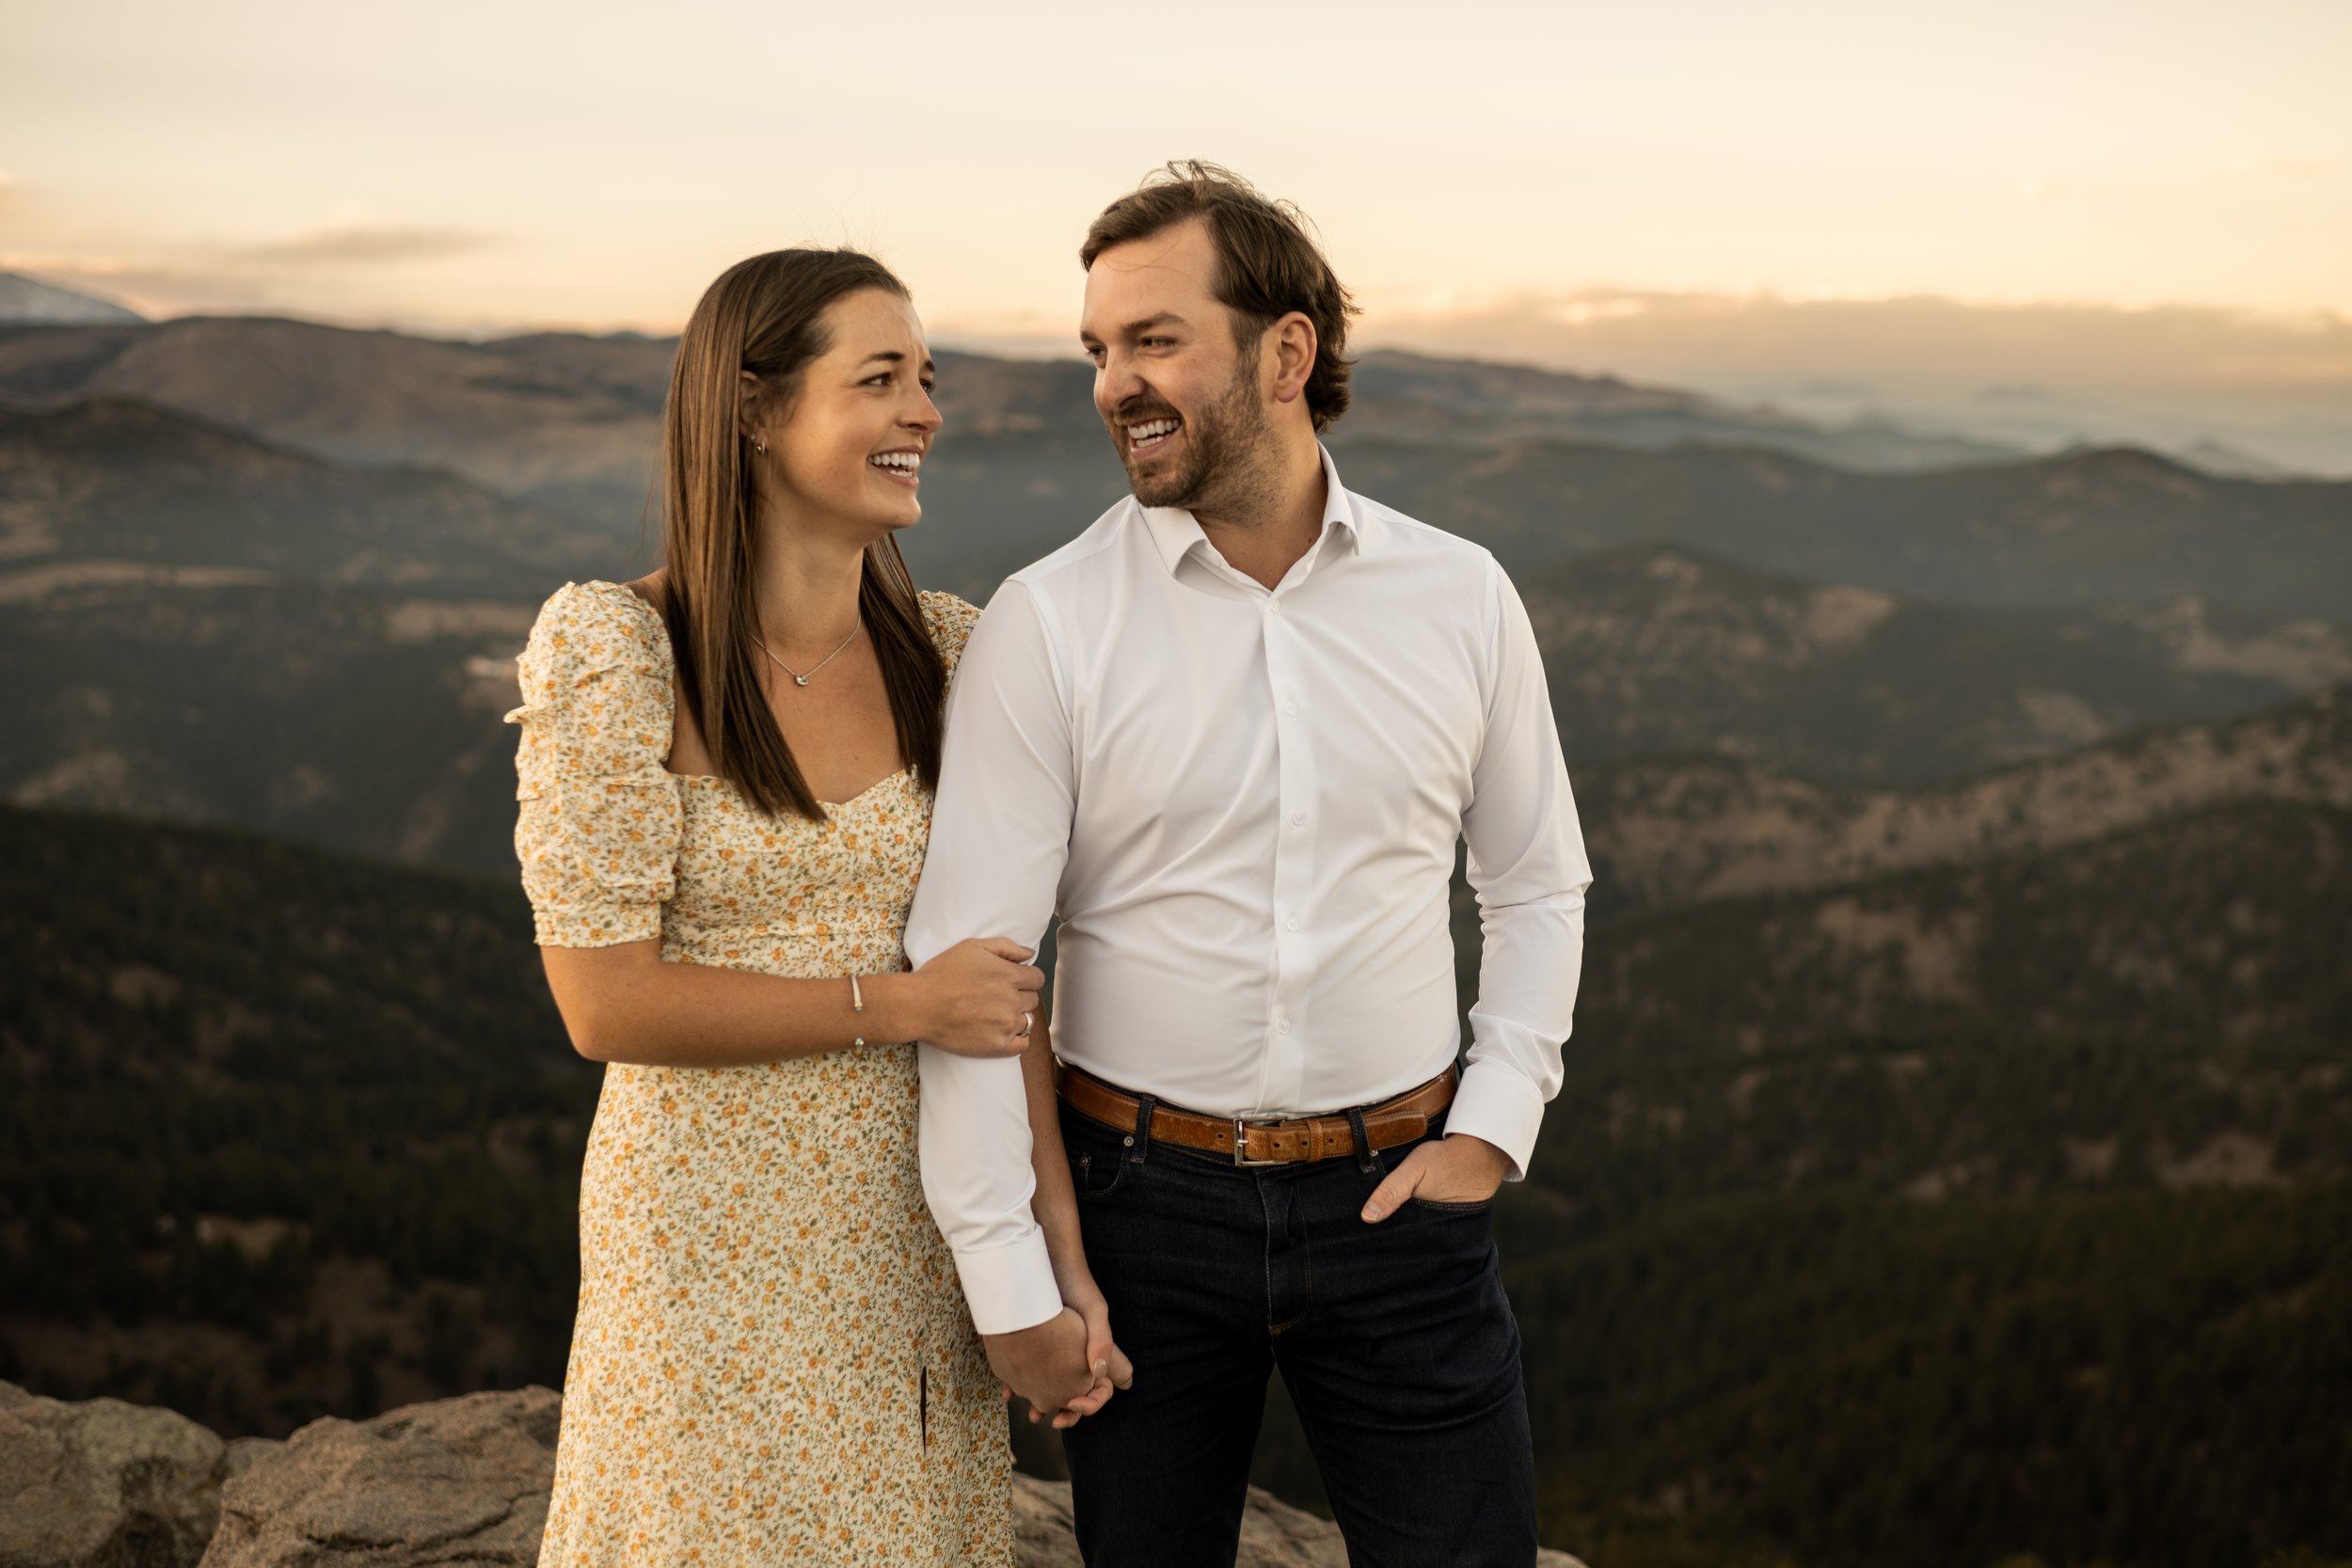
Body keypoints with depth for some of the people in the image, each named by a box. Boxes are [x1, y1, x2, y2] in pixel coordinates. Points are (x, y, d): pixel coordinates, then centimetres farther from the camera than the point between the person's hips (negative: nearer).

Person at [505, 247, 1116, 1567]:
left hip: (923, 1232, 4)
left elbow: (1009, 984, 1)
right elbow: (605, 1001, -14)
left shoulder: (952, 655, 0)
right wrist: (896, 1004, -16)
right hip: (721, 1234, -4)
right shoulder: (614, 655, -13)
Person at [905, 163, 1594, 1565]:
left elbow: (1541, 884, 12)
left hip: (1396, 1195, 1)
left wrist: (1494, 1130, 2)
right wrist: (1009, 1279, -10)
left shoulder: (1461, 598, -1)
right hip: (1145, 1201, -1)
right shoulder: (1045, 627, -8)